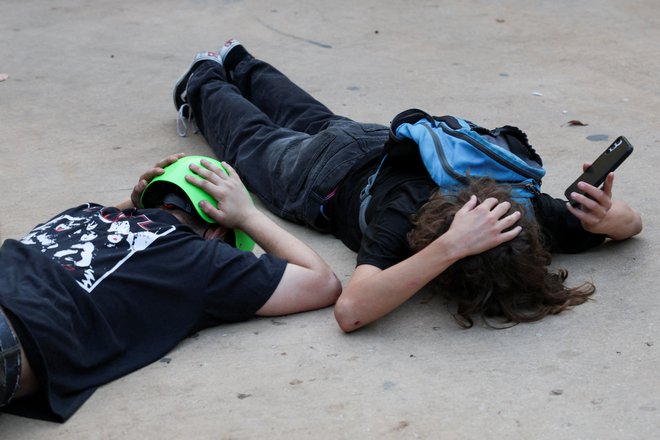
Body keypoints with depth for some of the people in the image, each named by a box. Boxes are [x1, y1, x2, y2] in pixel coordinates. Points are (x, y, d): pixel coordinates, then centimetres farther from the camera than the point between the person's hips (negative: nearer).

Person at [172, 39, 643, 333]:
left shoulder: (525, 211, -37)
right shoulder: (402, 218, -49)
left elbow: (634, 221, -24)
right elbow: (350, 311, -64)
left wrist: (606, 220, -47)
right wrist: (448, 248, -70)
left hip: (391, 149, 5)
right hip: (325, 176, -5)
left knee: (312, 122, 35)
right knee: (253, 140, 28)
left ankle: (240, 64, 63)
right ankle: (203, 82, 56)